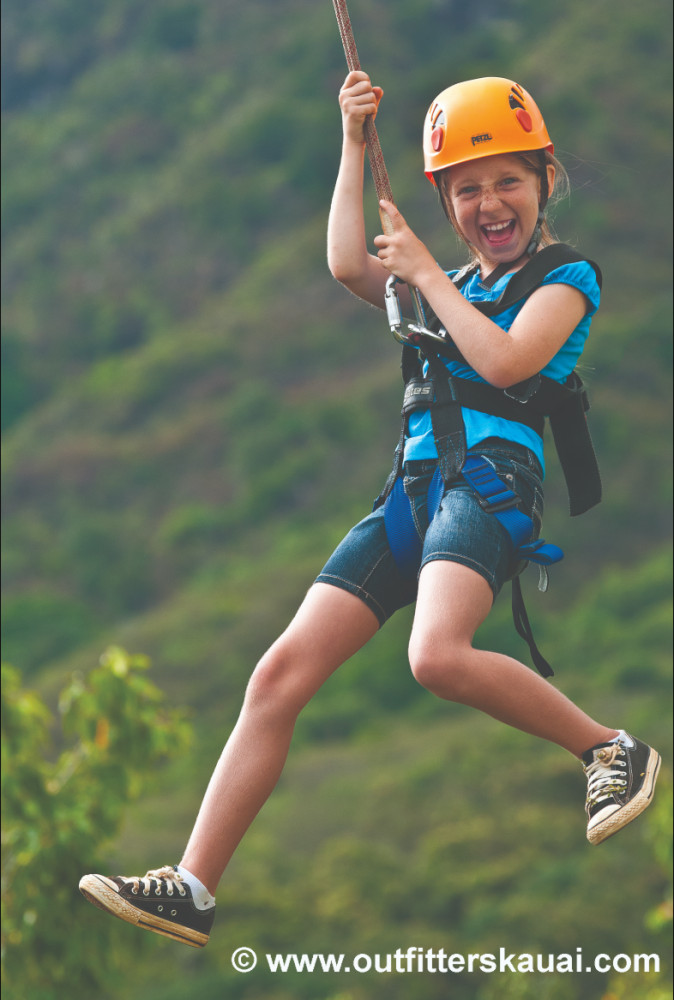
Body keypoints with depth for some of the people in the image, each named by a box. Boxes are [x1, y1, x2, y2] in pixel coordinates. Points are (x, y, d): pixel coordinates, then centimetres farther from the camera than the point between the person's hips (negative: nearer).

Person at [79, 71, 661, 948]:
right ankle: (193, 889, -6)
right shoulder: (449, 285, 25)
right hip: (413, 490, 7)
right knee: (283, 672, -6)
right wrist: (355, 145, 9)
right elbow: (347, 265, 9)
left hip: (492, 480, -7)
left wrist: (426, 273, 1)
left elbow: (506, 360, -11)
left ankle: (613, 750, -13)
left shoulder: (566, 276, 7)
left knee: (438, 656, -35)